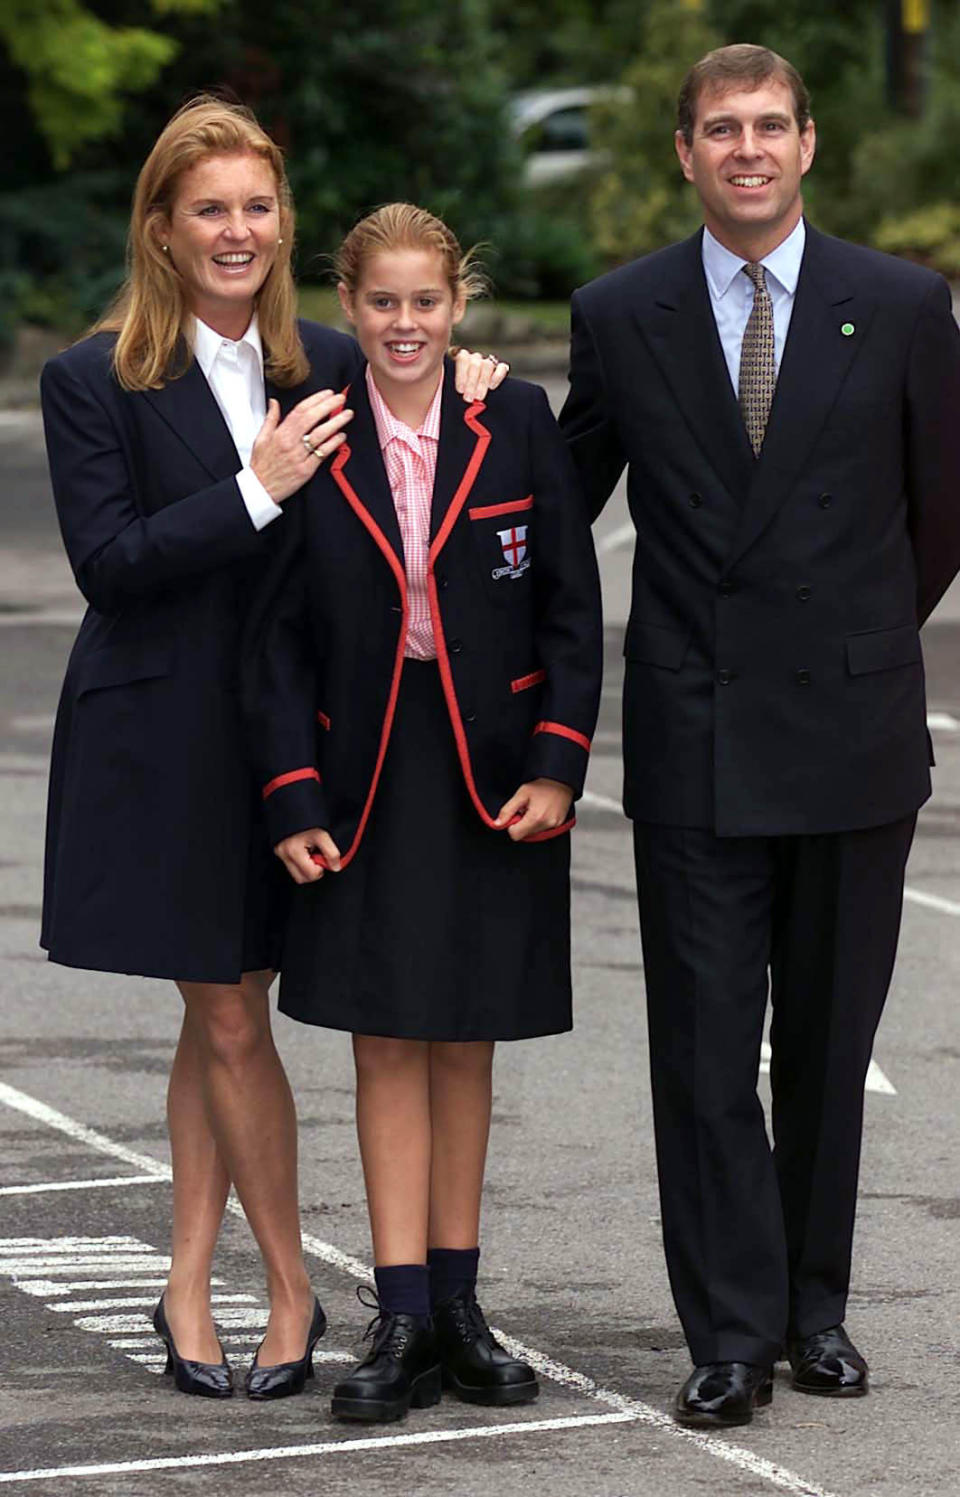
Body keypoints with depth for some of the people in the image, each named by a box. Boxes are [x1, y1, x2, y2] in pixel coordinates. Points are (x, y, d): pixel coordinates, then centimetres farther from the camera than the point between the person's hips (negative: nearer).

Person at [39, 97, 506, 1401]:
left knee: (219, 1014, 8)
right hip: (165, 740, -3)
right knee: (229, 1019, 0)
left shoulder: (330, 366, 5)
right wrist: (255, 490, -20)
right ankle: (290, 1288, 12)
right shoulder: (94, 382, -6)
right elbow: (105, 563, -13)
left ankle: (189, 1285, 17)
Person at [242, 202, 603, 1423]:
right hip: (368, 778, 0)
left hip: (493, 773, 0)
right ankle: (403, 1324, 1)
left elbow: (572, 606, 1)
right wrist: (293, 798, -5)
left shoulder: (517, 426, -1)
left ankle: (455, 1307, 17)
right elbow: (278, 636, 2)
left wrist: (558, 765, -7)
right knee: (385, 1040, -1)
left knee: (463, 1039, 8)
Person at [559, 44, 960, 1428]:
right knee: (704, 1050, -2)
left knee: (828, 1044, 8)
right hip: (694, 739, 0)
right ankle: (732, 1332, 2)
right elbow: (569, 498, 14)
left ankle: (816, 1306, 20)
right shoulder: (621, 316, 3)